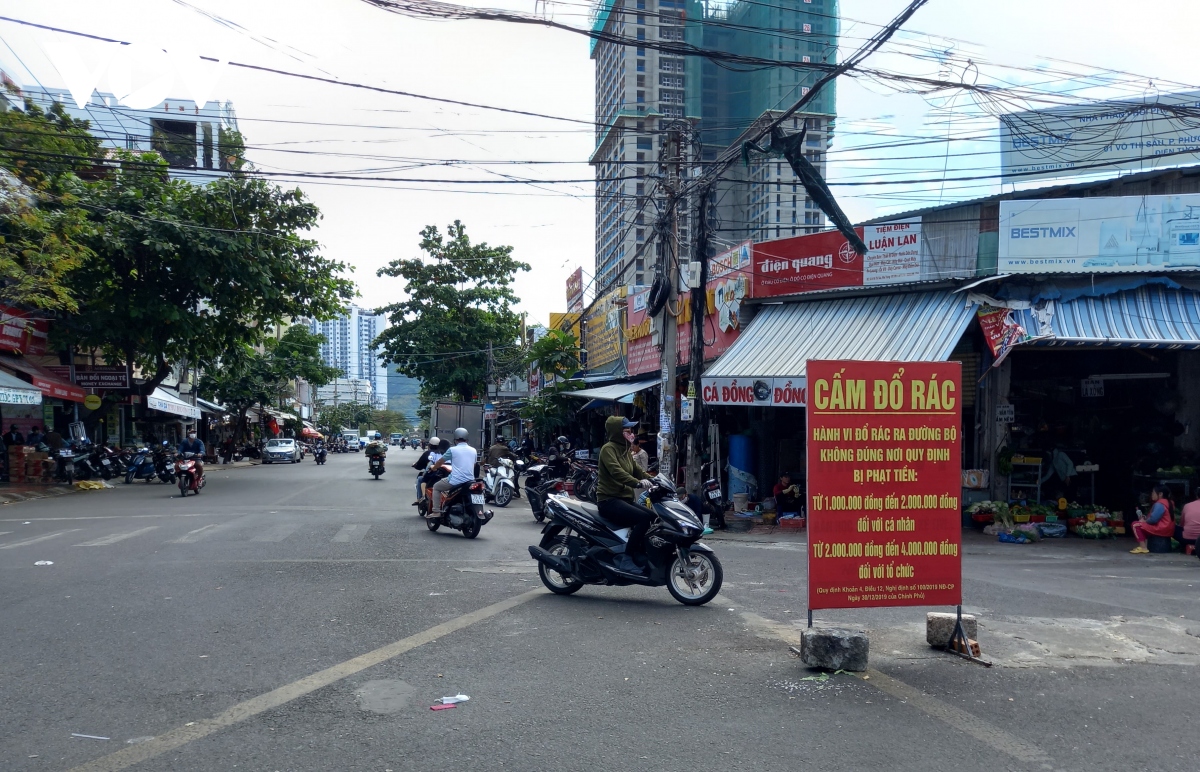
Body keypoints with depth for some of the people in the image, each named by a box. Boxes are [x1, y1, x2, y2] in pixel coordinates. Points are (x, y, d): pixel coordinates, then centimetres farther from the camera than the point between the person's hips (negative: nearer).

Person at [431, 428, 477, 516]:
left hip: (455, 481, -5)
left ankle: (436, 512, 6)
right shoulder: (473, 450, 10)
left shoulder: (453, 450, -3)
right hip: (470, 481, 5)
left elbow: (440, 461, 7)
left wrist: (434, 468, 29)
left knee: (436, 487, 17)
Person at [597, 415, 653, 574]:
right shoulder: (608, 448, -10)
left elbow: (637, 470, 15)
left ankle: (641, 556, 2)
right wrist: (638, 483, -40)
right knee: (644, 518, -26)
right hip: (609, 500, -9)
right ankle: (626, 559, -19)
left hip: (625, 499, 9)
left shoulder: (625, 451, 20)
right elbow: (616, 471, -27)